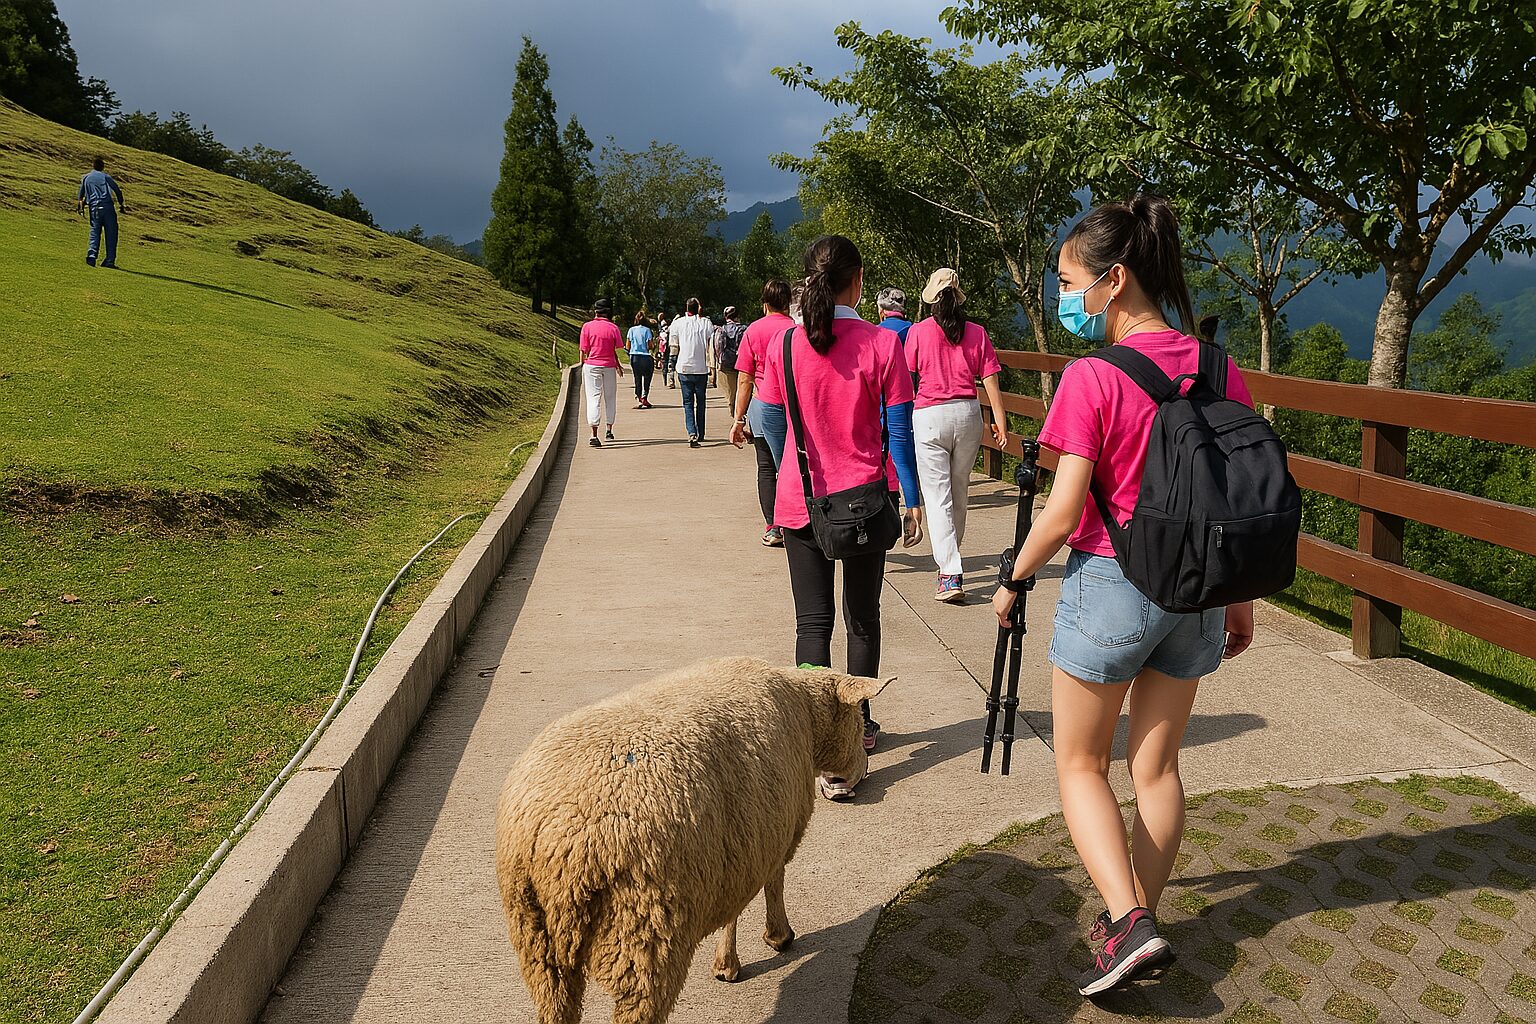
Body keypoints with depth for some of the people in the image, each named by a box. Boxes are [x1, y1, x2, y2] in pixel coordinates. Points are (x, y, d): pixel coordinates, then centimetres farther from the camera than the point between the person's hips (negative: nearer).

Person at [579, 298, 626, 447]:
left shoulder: (587, 326, -4)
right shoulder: (613, 327, -4)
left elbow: (584, 350, -2)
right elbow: (616, 351, -1)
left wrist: (583, 365, 12)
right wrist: (618, 365, 14)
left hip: (591, 366, -1)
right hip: (609, 366, 1)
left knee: (593, 398, -3)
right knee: (610, 398, 16)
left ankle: (594, 434, -16)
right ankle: (609, 429, 23)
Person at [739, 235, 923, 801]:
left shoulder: (784, 345, -5)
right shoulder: (882, 344, -10)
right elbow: (899, 431, -7)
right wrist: (912, 498, 3)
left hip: (802, 500, 1)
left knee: (813, 624, 5)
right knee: (863, 620, 16)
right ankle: (858, 727, 31)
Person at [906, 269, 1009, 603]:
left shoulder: (918, 332, -2)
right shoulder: (976, 332, 4)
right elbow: (990, 379, 1)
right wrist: (1000, 420, 4)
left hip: (929, 416, -3)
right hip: (967, 413, 3)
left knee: (937, 497, -3)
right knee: (959, 493, 17)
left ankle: (950, 576, -11)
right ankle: (951, 558, 33)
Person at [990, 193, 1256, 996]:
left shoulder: (1091, 380, -17)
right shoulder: (1220, 373, 0)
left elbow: (1062, 514, -17)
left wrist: (1012, 582, 0)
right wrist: (1241, 600, 16)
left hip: (1107, 587, -5)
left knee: (1081, 762, 13)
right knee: (1157, 764, 18)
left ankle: (1128, 923, 1)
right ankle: (1139, 917, 31)